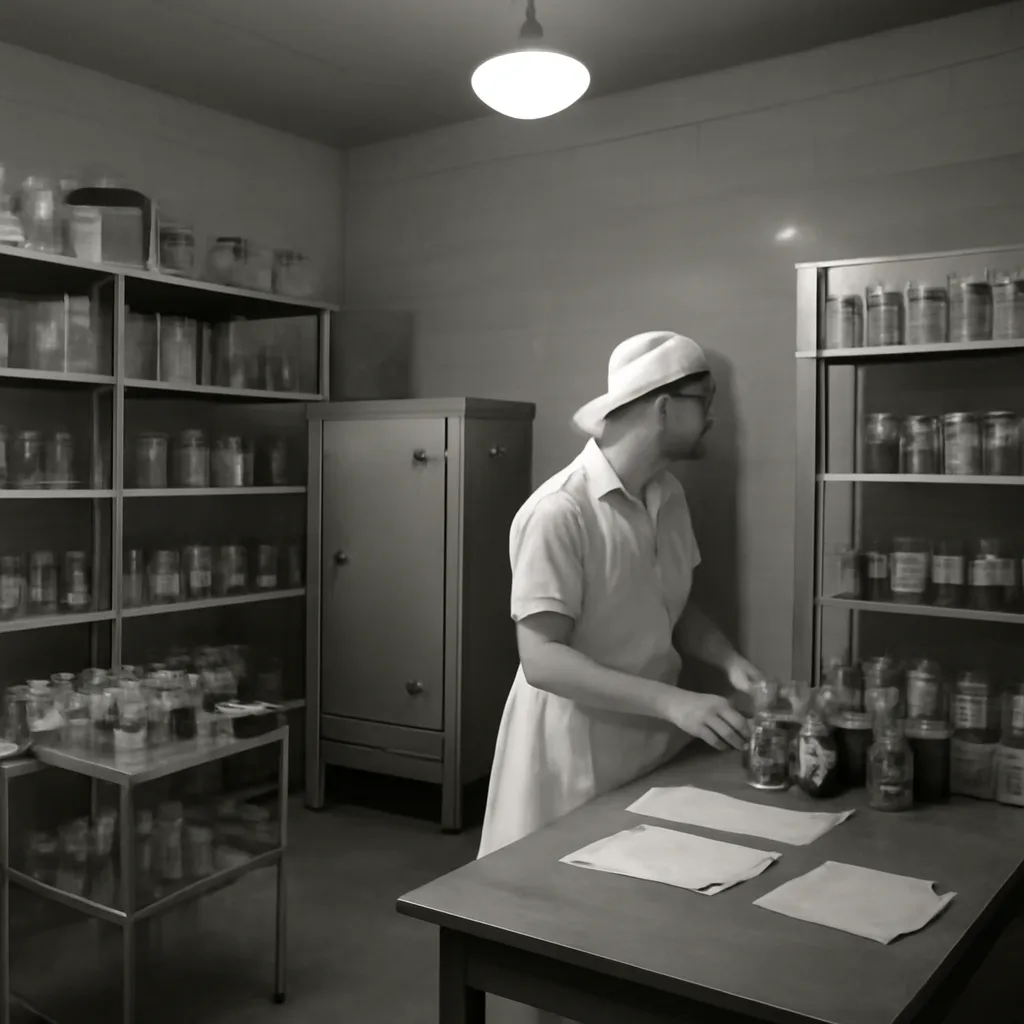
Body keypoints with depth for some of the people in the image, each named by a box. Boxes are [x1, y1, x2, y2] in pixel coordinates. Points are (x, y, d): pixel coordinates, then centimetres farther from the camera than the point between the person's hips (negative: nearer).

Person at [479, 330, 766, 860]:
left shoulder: (669, 497, 3)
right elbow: (542, 660, -25)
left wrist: (728, 659, -4)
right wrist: (670, 701, -32)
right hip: (580, 755, -7)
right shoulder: (558, 512, -23)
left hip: (656, 740, 7)